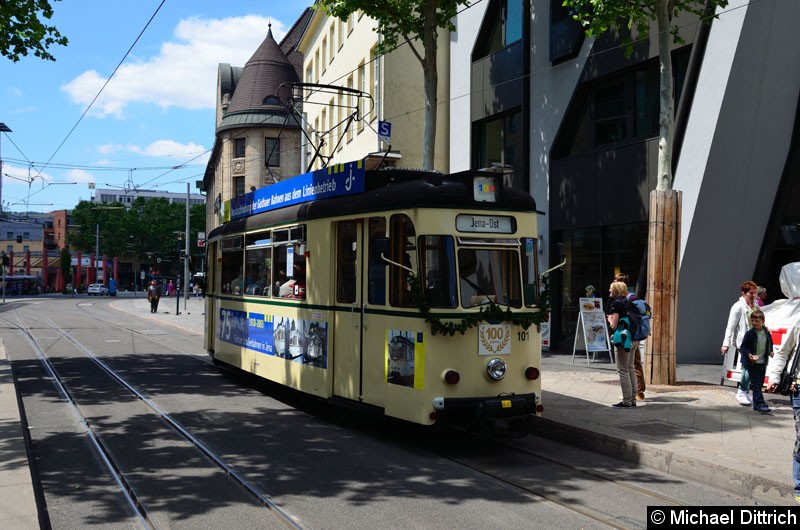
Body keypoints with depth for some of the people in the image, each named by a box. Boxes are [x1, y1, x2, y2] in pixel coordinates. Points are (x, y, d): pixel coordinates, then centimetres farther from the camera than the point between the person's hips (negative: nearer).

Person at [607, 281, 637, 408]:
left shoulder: (616, 303, -12)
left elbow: (613, 325, -16)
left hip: (622, 339, -9)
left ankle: (626, 401, -3)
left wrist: (609, 319, 3)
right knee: (630, 369, 14)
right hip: (632, 339, 9)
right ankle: (633, 399, 20)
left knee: (623, 370, -4)